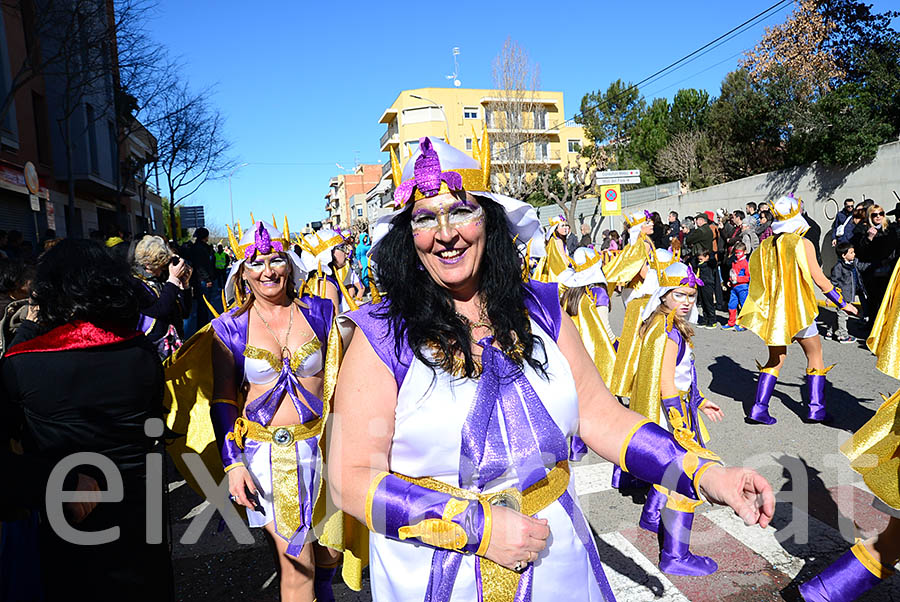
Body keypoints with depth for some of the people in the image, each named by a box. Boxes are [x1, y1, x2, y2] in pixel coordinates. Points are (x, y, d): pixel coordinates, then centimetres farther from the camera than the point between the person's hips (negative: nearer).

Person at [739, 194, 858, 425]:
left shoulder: (766, 245, 6)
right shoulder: (803, 243, -8)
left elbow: (759, 280, 10)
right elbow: (819, 279, -8)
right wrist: (843, 304, 2)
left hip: (773, 310, 5)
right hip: (798, 309, -4)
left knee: (775, 359, 13)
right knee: (815, 356, 12)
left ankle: (759, 407, 5)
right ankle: (816, 408, 11)